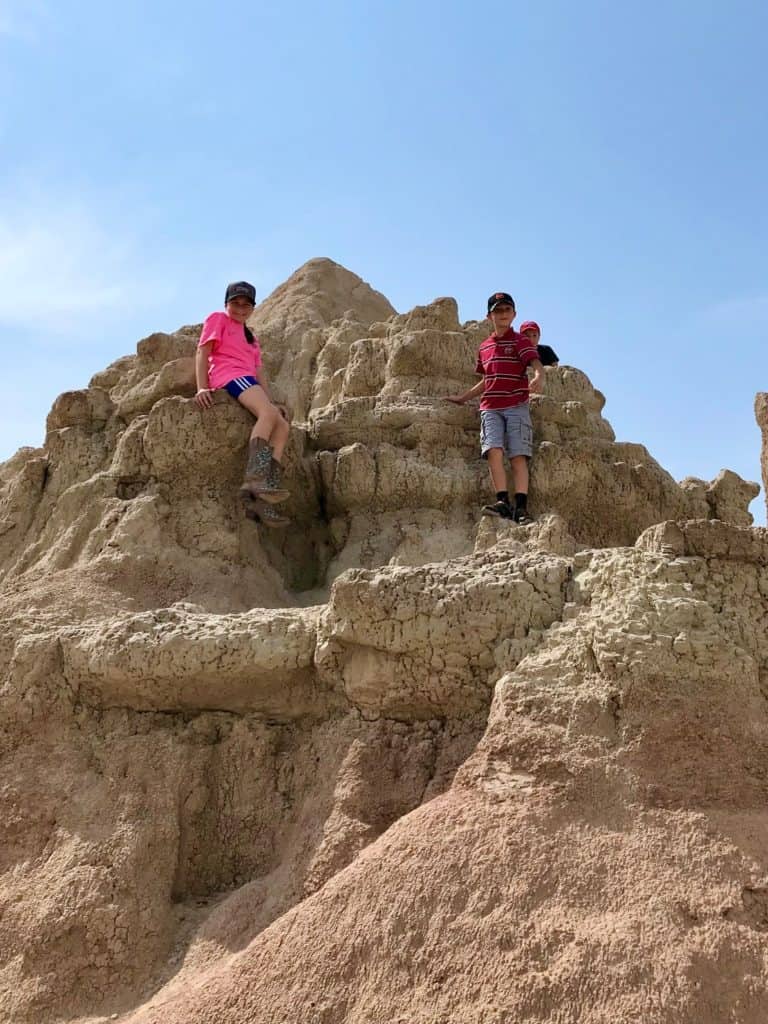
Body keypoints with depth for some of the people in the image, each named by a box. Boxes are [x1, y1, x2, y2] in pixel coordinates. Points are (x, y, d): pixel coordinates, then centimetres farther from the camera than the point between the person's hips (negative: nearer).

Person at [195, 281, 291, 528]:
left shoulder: (251, 337, 34)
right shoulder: (218, 320, 14)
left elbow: (259, 371, 24)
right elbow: (202, 353, 2)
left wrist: (271, 401, 9)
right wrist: (202, 387, -13)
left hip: (248, 382, 7)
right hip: (229, 376, -7)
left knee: (283, 426, -12)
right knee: (268, 413, -32)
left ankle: (260, 499, -22)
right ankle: (255, 479, -48)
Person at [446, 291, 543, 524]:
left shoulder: (520, 342, 6)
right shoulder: (484, 347, 21)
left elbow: (536, 364, -12)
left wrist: (538, 378, -35)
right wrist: (462, 398, 35)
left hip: (517, 406, -3)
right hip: (490, 407, 3)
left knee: (518, 456, -12)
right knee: (493, 451, -18)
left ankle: (521, 508, -16)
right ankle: (503, 502, -20)